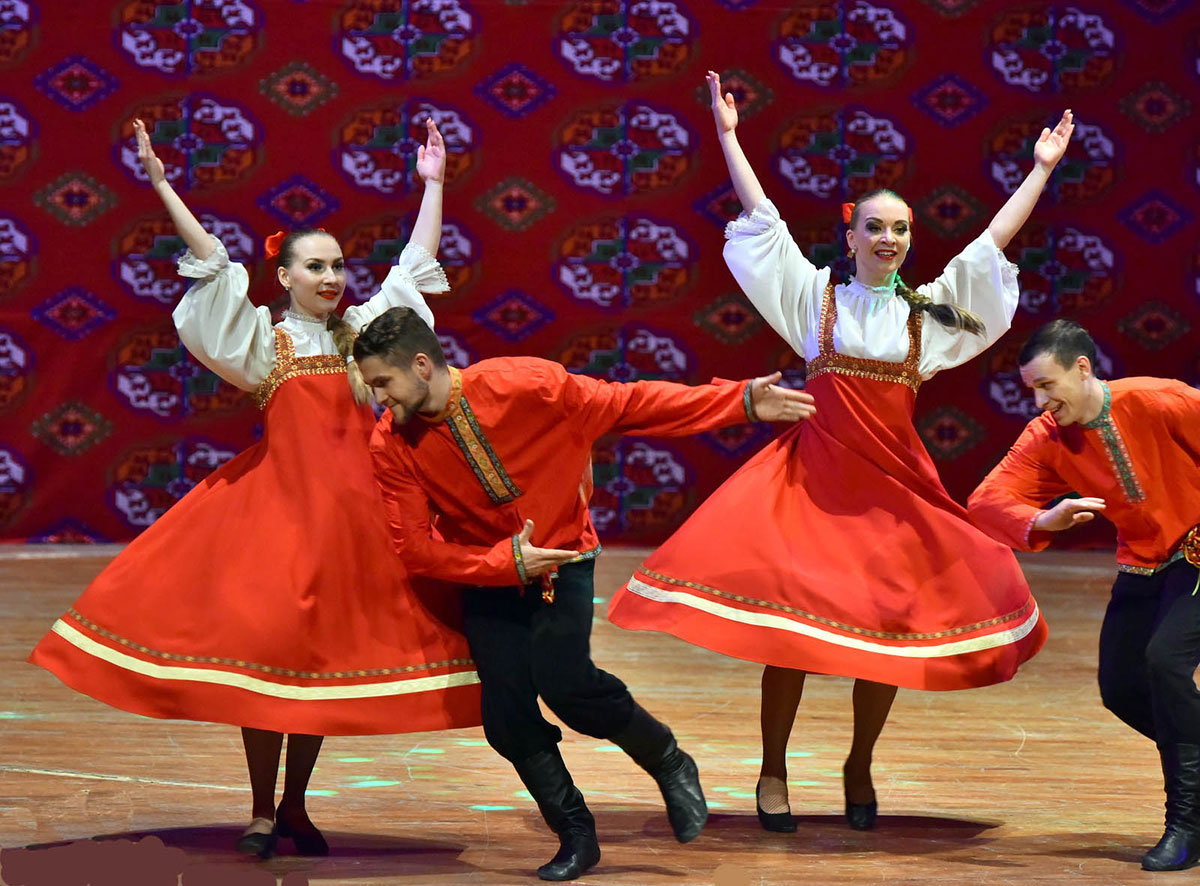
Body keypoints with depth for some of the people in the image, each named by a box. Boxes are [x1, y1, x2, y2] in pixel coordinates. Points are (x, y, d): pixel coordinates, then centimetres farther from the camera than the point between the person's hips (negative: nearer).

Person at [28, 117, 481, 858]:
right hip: (279, 497, -3)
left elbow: (417, 265, 18)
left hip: (354, 503, 3)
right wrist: (161, 185, -9)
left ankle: (295, 806, 16)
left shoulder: (364, 327, 12)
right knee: (265, 643, -5)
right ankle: (262, 812, 5)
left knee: (326, 652, 6)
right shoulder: (262, 336, 3)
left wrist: (433, 184, 20)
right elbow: (212, 263, -4)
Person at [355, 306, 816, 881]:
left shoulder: (522, 385, -22)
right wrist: (505, 562, -24)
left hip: (561, 557, -3)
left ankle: (670, 764, 3)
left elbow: (629, 404, -16)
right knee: (505, 716, -9)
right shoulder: (391, 444, -15)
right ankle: (576, 838, 13)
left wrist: (741, 401, -19)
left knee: (562, 682, -23)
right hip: (485, 575, 3)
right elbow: (416, 549, -13)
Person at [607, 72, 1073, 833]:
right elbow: (762, 218, 8)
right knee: (788, 619, -9)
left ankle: (860, 768, 20)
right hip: (813, 473, -2)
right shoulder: (816, 294, 5)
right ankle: (773, 771, 3)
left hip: (894, 481, 2)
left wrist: (1041, 170, 15)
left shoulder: (930, 308, 9)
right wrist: (729, 136, 9)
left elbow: (993, 243, 13)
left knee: (892, 626, 0)